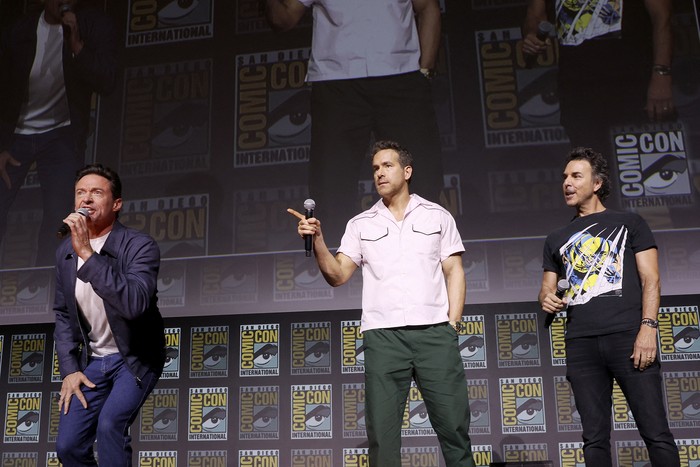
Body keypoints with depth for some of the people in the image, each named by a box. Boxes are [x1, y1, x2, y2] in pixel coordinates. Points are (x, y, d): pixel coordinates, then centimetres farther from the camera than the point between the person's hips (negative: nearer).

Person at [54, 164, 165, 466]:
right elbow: (63, 314, 10)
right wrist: (69, 369, 1)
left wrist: (88, 254, -37)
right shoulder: (65, 251, 0)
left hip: (135, 357, -5)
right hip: (92, 360, 6)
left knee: (110, 423, -26)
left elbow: (134, 304, -37)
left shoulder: (140, 246, -20)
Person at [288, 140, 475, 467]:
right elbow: (337, 276, 5)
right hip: (382, 336, 1)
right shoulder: (360, 224, 12)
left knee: (453, 424, 1)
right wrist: (318, 241, -11)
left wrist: (453, 324, -2)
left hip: (435, 332, 0)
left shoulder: (437, 216, 11)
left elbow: (454, 272, 8)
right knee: (382, 432, 2)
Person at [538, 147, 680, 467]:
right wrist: (547, 299, -2)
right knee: (595, 437, 4)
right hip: (581, 344, 3)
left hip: (628, 336, -3)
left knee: (655, 432, -5)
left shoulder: (628, 223, 12)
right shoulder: (557, 239, 22)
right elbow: (547, 288, 23)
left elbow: (650, 279, 4)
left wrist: (648, 327, -11)